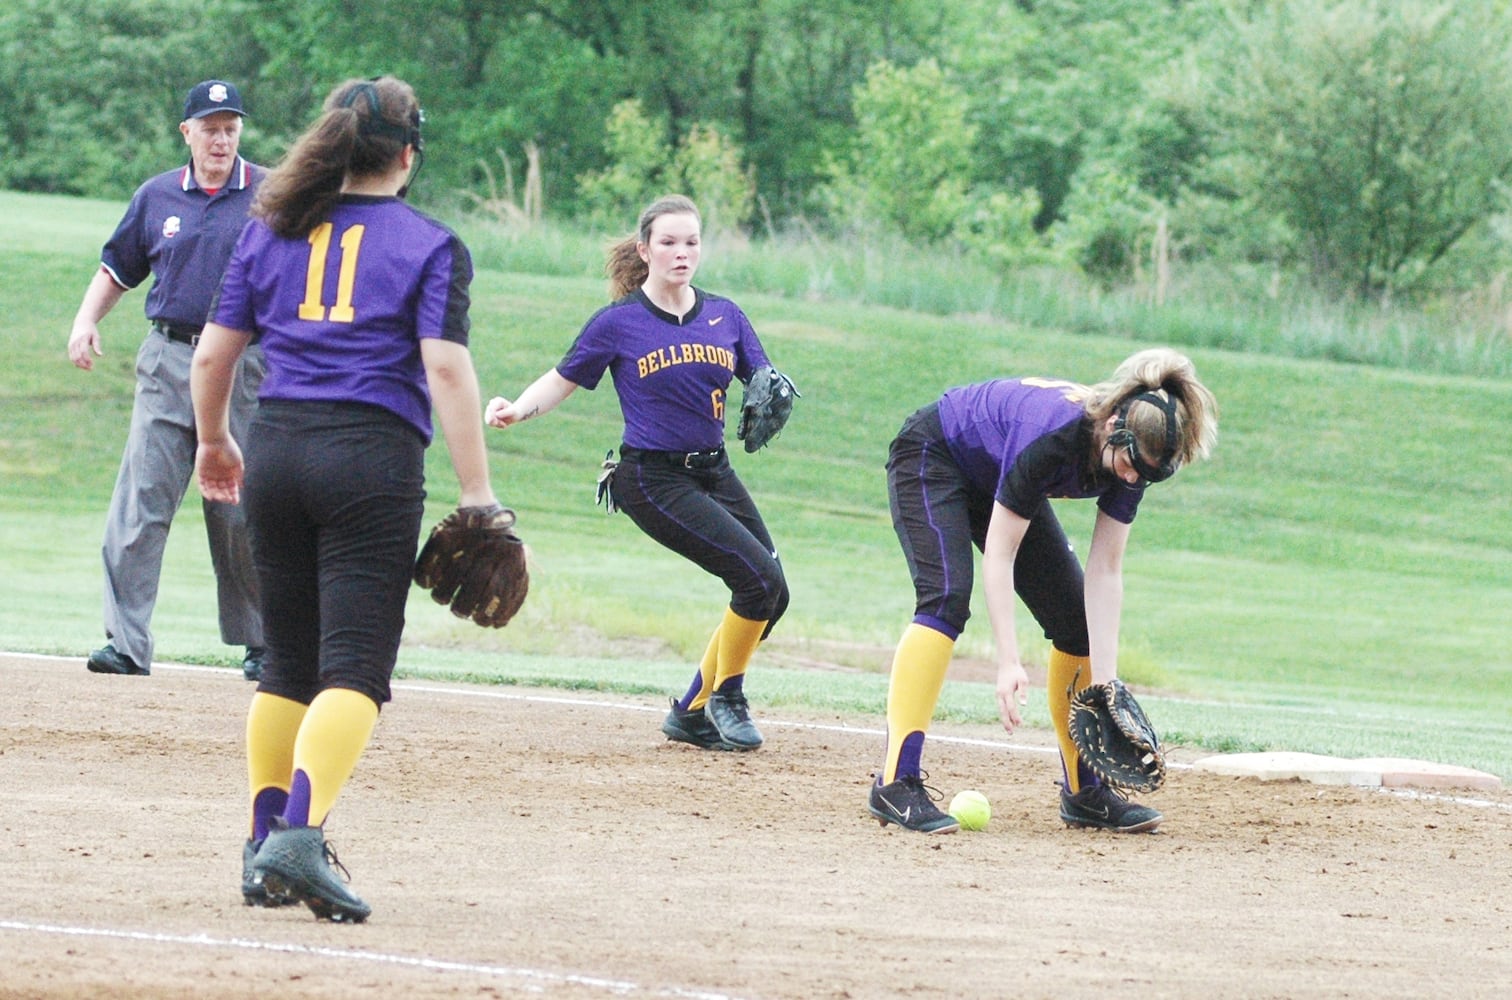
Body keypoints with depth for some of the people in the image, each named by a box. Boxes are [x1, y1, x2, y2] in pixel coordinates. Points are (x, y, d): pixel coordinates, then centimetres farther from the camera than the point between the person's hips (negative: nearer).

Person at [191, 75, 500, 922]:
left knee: (288, 662, 15)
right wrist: (477, 494, -12)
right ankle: (300, 837, -25)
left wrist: (214, 440, 30)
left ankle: (266, 848, 14)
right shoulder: (430, 246, 0)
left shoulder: (271, 232, 10)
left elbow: (213, 354, 12)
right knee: (354, 665, -7)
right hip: (373, 456, -4)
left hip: (276, 451, 4)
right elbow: (447, 369, -11)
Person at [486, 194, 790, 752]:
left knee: (770, 595, 3)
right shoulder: (619, 322, -6)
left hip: (713, 473, 6)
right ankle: (726, 698, 4)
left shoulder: (724, 317, 6)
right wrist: (517, 409, -20)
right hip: (652, 480, -6)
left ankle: (693, 712, 18)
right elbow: (561, 382, -1)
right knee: (760, 579, -18)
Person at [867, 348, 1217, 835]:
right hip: (931, 457, -7)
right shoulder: (1050, 433, -39)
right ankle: (895, 784, -34)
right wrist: (1008, 662, -40)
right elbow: (999, 553, -35)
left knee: (1076, 618, 0)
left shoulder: (1133, 452, -19)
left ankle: (1083, 792, 11)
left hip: (996, 481, 7)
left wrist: (1104, 681, -21)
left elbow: (1105, 572, -16)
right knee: (948, 597, -28)